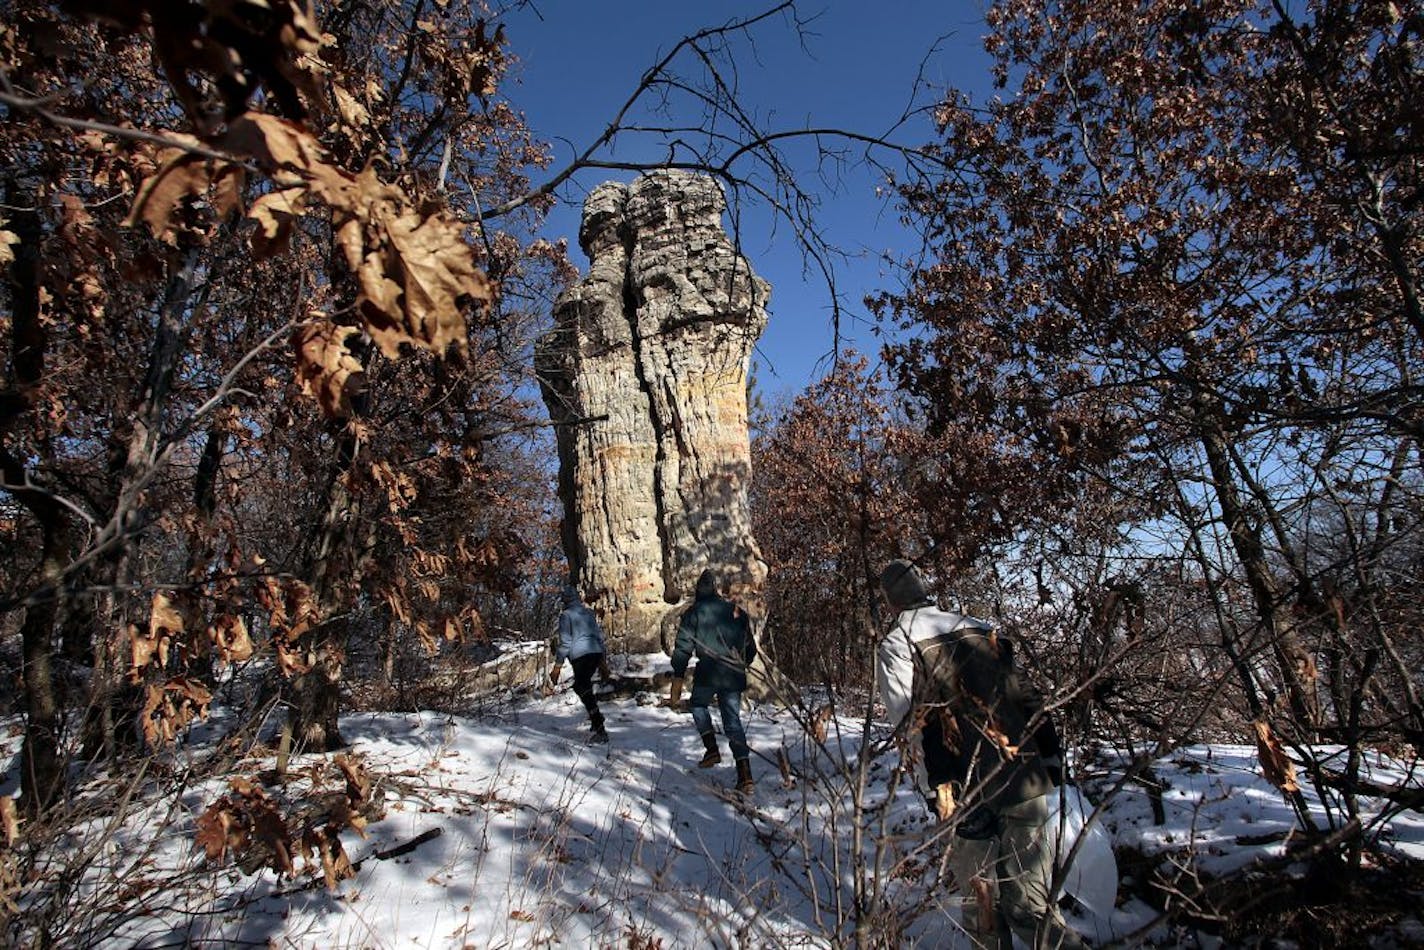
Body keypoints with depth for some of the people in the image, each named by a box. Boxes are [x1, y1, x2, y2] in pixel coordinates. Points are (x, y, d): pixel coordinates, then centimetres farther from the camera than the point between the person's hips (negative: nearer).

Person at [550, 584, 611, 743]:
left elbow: (565, 641, -6)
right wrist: (603, 661, 25)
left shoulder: (566, 615, 0)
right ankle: (595, 718, 30)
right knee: (582, 685, 26)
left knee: (584, 690, -5)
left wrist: (558, 665, -4)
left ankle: (600, 731, -12)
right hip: (596, 652, 7)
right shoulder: (589, 613, 19)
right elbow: (600, 636, 20)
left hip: (580, 654, -7)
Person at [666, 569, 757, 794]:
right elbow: (751, 647, 20)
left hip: (708, 673, -3)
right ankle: (745, 773, -3)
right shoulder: (736, 611, 15)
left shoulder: (694, 612, 4)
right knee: (733, 721, 9)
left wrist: (677, 679, -4)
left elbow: (683, 648, -3)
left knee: (699, 705, 25)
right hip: (734, 675, 3)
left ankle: (712, 749, 11)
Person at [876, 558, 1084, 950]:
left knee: (982, 894, 13)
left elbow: (911, 722, -10)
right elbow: (1026, 694, 13)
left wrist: (936, 788, -9)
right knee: (1028, 896, 12)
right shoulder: (979, 628, 14)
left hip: (971, 788, -4)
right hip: (1028, 776, 5)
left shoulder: (895, 645, -1)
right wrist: (1050, 757, 16)